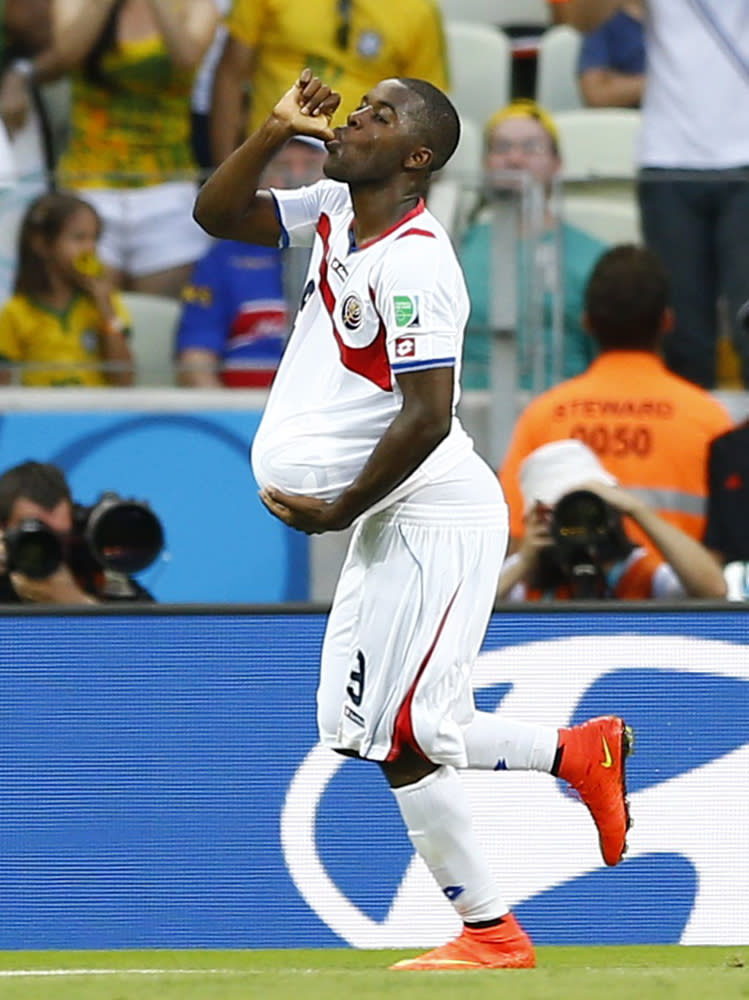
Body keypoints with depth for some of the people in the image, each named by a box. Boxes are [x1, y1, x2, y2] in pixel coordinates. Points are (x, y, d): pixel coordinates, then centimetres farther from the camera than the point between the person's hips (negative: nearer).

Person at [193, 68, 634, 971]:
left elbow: (427, 418, -24)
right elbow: (217, 214, 15)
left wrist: (339, 511, -16)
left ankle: (490, 933, 1)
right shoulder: (334, 213, 7)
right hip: (387, 522, 10)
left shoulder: (413, 262, -21)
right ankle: (577, 751, 23)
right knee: (361, 732, 13)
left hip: (434, 518, -10)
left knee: (401, 737, -8)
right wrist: (276, 129, 0)